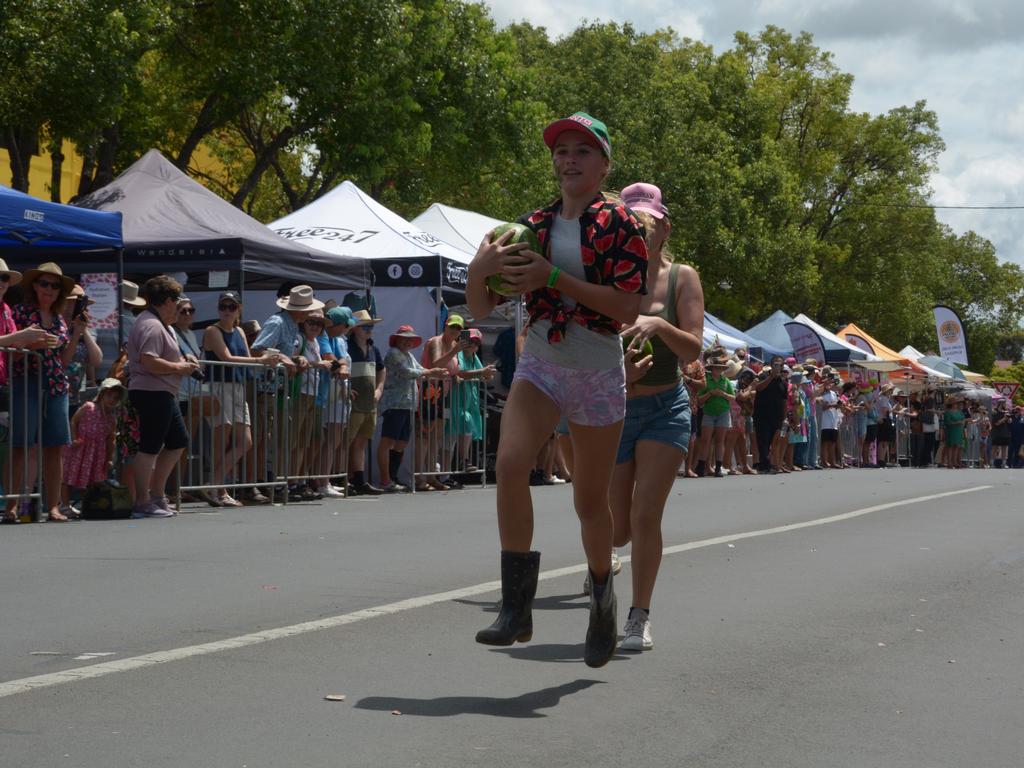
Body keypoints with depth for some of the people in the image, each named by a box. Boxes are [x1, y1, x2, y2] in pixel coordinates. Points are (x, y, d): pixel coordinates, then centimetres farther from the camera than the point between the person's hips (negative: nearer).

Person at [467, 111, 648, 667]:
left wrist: (554, 277, -22)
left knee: (590, 499, 8)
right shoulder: (531, 226, 6)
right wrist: (478, 270, -15)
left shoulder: (620, 225, -6)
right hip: (539, 364, 3)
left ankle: (602, 602, 34)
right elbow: (481, 308, 8)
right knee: (510, 462, -24)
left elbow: (628, 309, -17)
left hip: (598, 371, -3)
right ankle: (515, 607, -21)